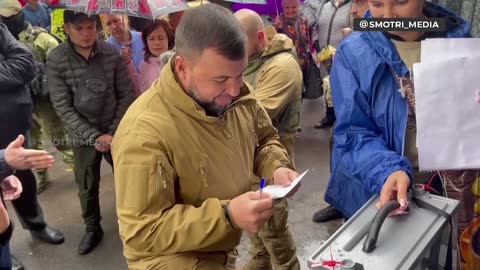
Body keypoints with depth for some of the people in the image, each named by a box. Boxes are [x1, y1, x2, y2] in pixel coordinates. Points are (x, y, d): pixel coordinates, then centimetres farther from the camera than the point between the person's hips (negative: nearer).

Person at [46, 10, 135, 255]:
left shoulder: (111, 53, -7)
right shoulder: (55, 60, -10)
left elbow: (126, 94, -2)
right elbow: (62, 106, -10)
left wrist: (113, 131, -8)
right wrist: (94, 136, -15)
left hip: (116, 132, 1)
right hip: (83, 136, 0)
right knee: (87, 187, 11)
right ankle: (92, 228, 34)